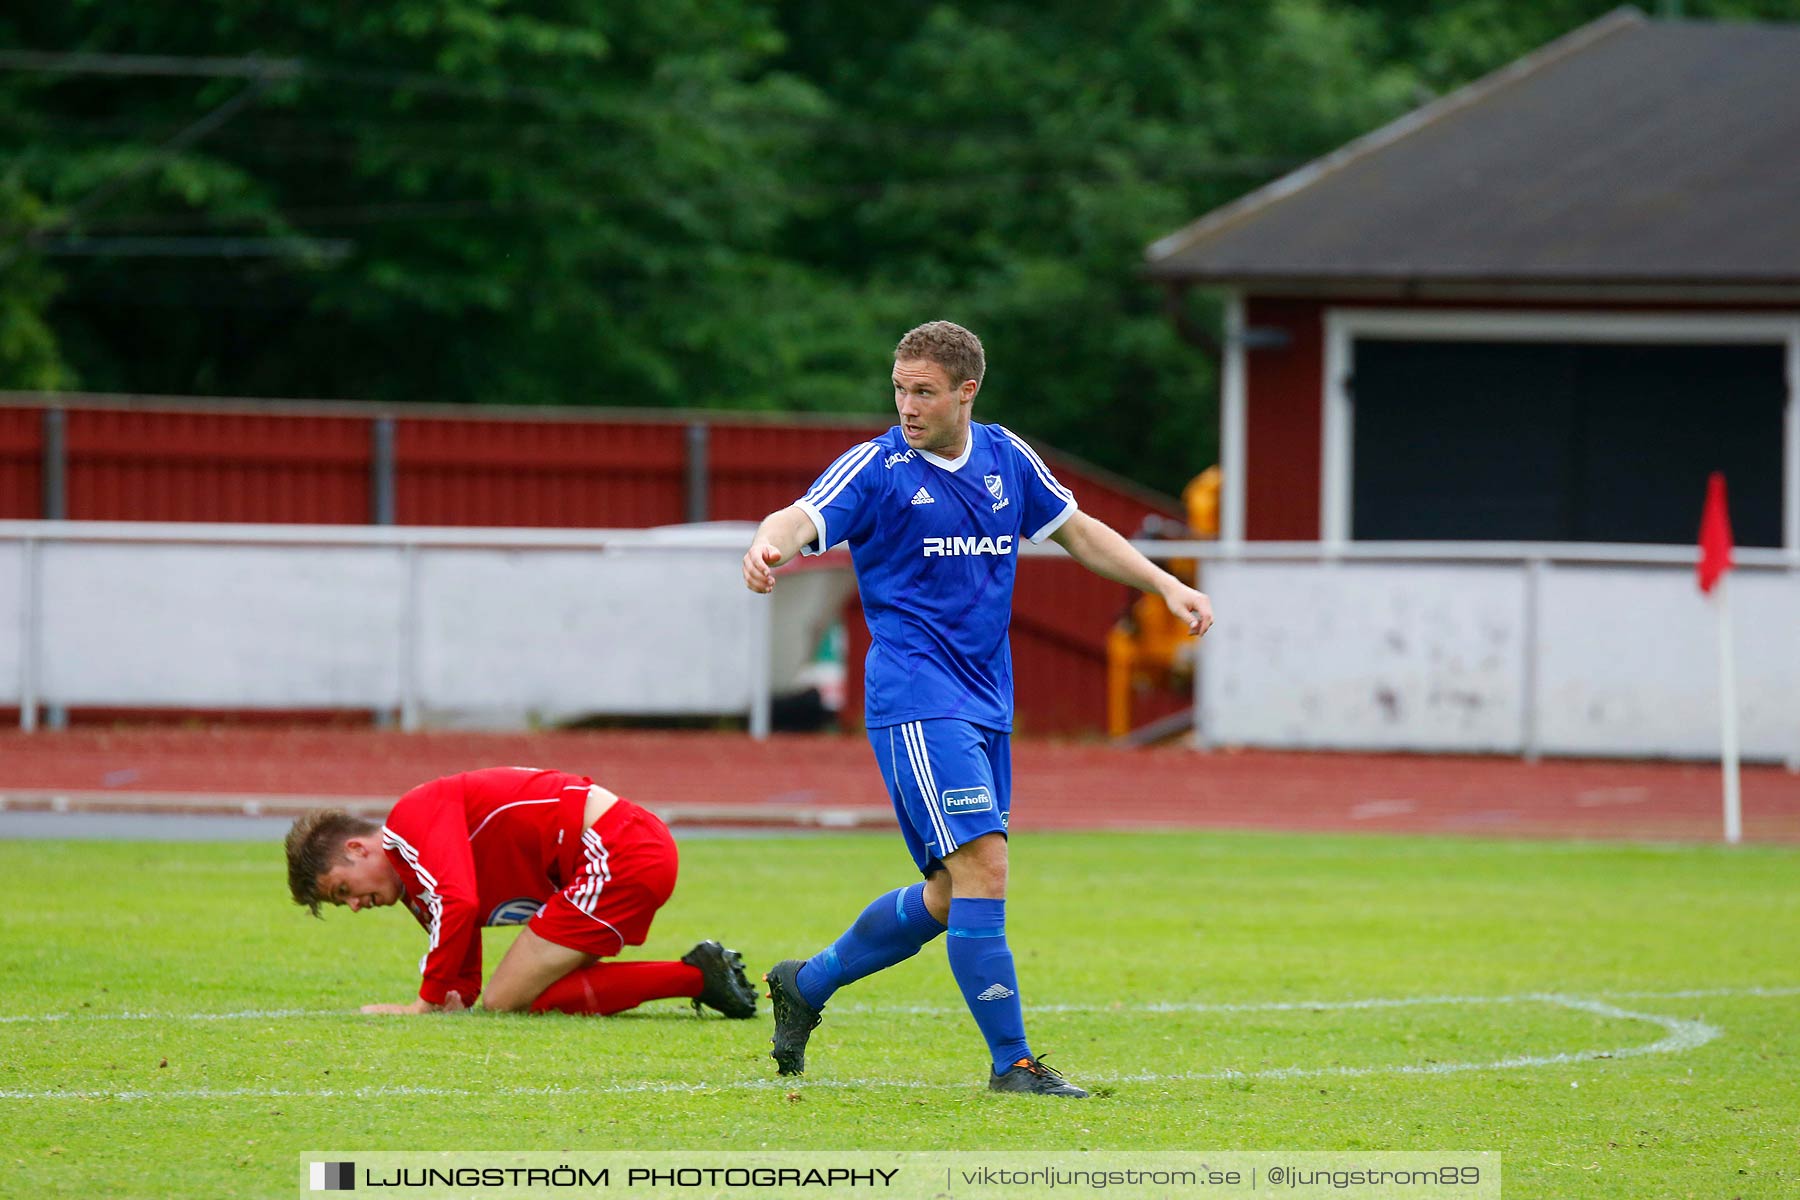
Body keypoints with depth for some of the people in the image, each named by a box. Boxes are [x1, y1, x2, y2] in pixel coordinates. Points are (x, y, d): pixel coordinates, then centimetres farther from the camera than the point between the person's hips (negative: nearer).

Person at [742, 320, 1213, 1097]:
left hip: (985, 704, 7)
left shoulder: (1005, 458, 11)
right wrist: (769, 545, -45)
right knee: (982, 868, -18)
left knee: (951, 897, 12)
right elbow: (803, 518, -22)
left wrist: (1164, 585, 16)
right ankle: (1011, 1062, -14)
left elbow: (1078, 531, 24)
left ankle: (806, 984, 30)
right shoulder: (877, 467, -6)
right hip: (916, 701, -7)